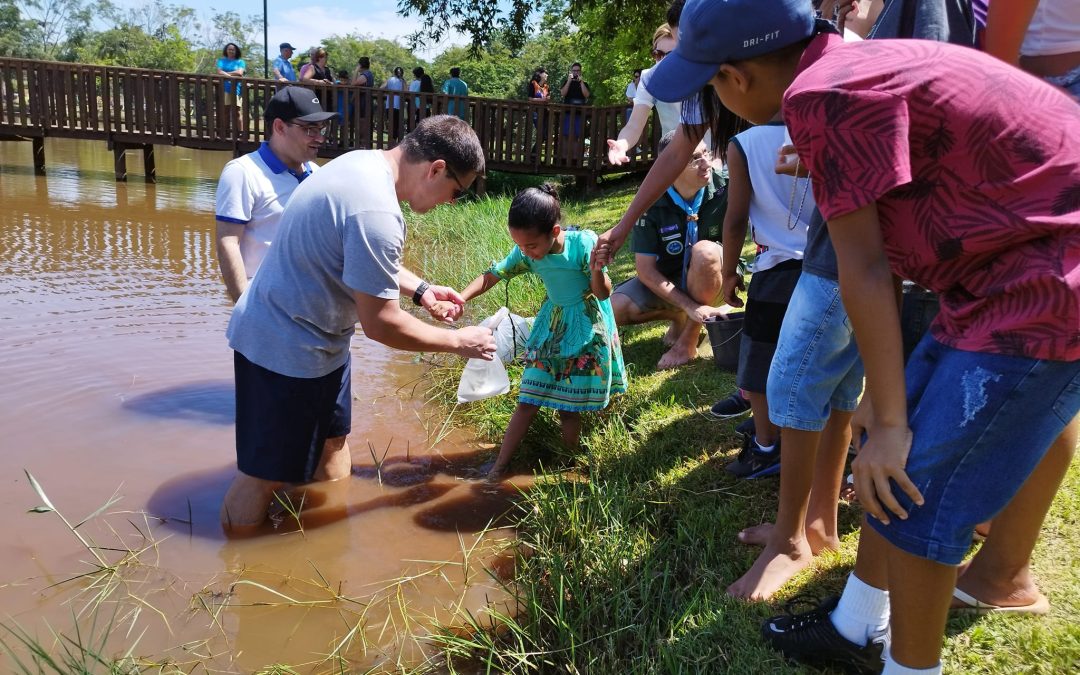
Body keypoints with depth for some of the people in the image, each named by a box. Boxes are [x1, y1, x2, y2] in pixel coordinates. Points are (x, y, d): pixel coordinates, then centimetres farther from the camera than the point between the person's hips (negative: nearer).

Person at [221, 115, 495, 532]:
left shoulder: (365, 163, 0)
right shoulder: (376, 212, -31)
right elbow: (381, 325, -25)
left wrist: (420, 289, 9)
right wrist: (458, 342, -12)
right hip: (289, 350, -10)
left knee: (333, 438, 22)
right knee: (266, 474, 4)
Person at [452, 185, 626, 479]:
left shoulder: (583, 243, -23)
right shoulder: (525, 253, -11)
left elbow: (603, 293, -17)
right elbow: (491, 276, -3)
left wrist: (597, 266, -38)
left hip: (587, 330, -4)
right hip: (551, 329, 4)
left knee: (569, 408, -2)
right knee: (527, 402, 3)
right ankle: (498, 468, 10)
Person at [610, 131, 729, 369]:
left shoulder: (724, 188, -20)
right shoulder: (651, 204, -20)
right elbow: (645, 270, -19)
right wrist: (690, 307, -27)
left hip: (716, 280, -1)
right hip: (667, 283, 1)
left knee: (704, 251, -34)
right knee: (614, 309, -20)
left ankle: (688, 341, -18)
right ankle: (678, 317, 8)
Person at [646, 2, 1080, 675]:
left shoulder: (823, 94, -21)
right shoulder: (851, 67, 8)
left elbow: (865, 271, -20)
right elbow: (881, 253, 9)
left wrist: (889, 421, -11)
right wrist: (881, 399, 14)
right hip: (1015, 276, 9)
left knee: (911, 491, -2)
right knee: (896, 458, 16)